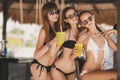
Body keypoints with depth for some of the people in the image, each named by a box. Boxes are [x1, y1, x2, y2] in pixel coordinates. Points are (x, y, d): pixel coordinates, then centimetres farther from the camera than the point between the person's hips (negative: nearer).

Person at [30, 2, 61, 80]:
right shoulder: (45, 30, -16)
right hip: (39, 66, -7)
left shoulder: (57, 28, 4)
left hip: (50, 67, 7)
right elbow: (36, 55, -23)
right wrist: (51, 43, -31)